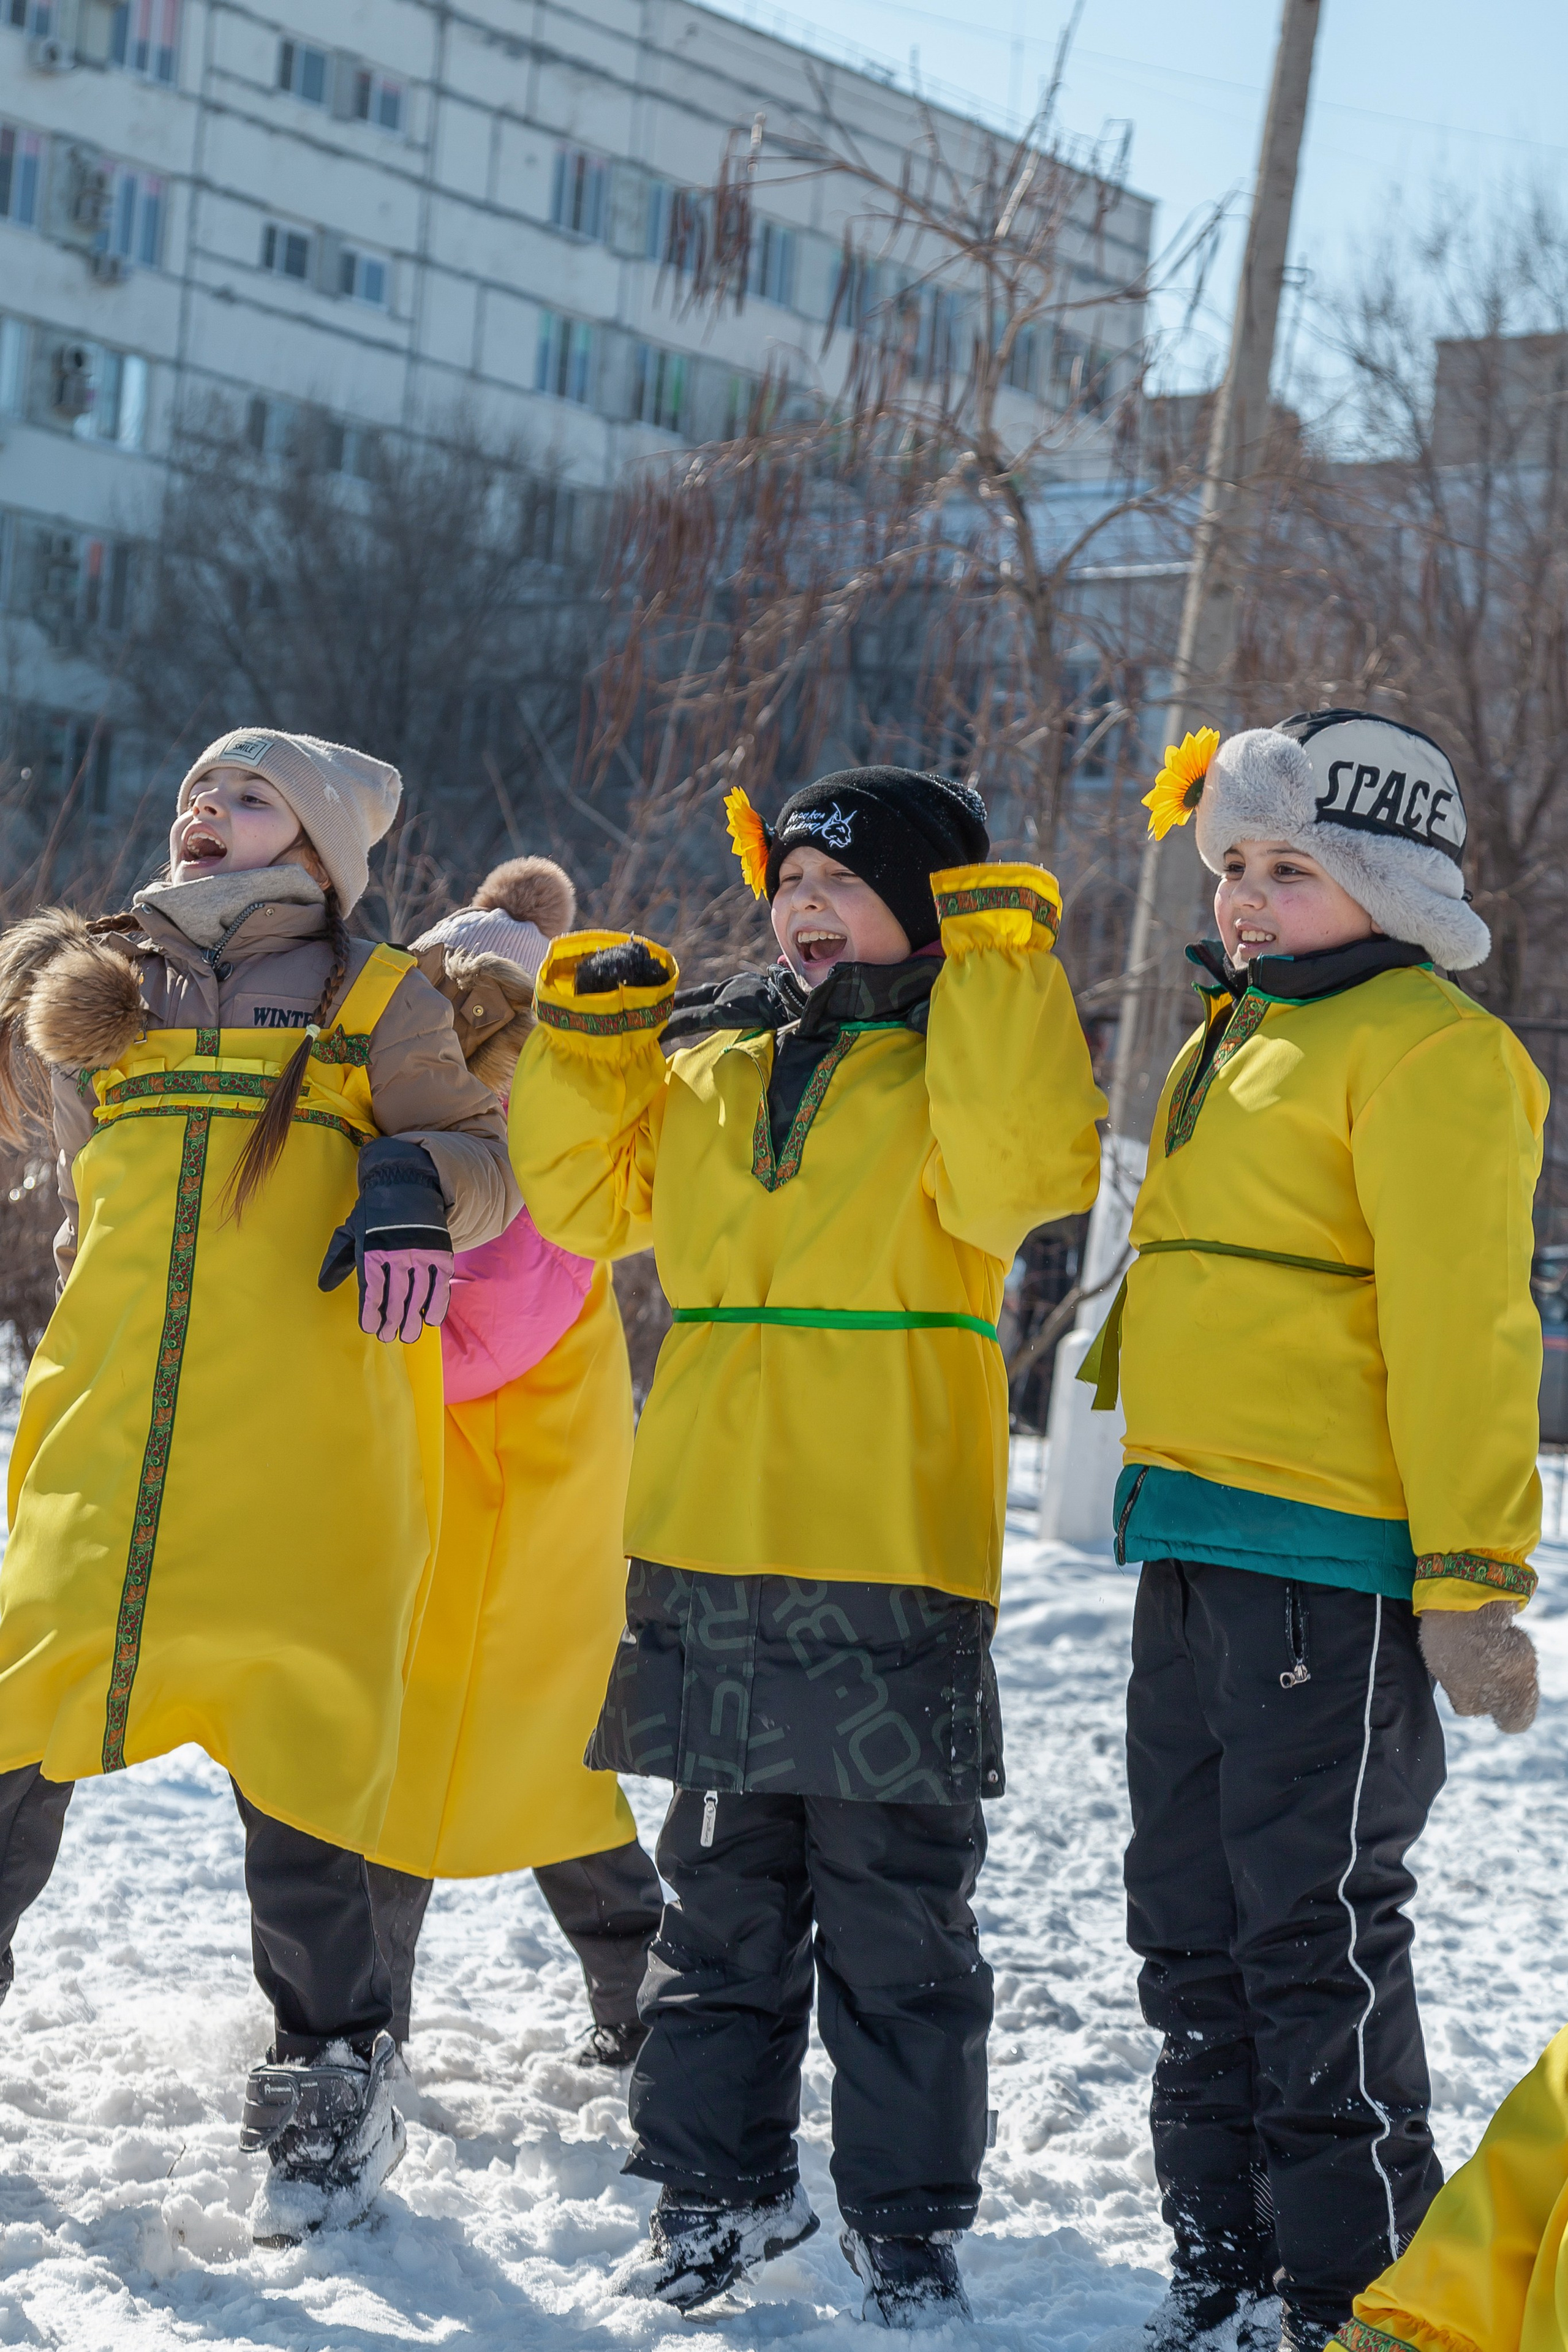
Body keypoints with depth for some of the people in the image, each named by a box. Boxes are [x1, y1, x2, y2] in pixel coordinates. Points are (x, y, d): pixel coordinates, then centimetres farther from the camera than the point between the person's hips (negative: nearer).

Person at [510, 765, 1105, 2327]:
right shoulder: (712, 1066, 14)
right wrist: (585, 1039, 6)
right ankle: (719, 2187, 25)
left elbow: (1026, 1173, -21)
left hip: (890, 1555, -5)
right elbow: (588, 1200, 17)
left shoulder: (973, 1058, -1)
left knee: (895, 1905, 3)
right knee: (724, 1890, 14)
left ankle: (906, 2213, 15)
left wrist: (989, 965, -19)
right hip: (708, 1551, 5)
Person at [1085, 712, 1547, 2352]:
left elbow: (1461, 1325, -15)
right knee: (1189, 1923, 14)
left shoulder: (1423, 1050, -8)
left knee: (1314, 1929, -4)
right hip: (1195, 1554, 9)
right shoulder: (1233, 1042, 20)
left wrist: (1469, 1572, -19)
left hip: (1329, 1565, -9)